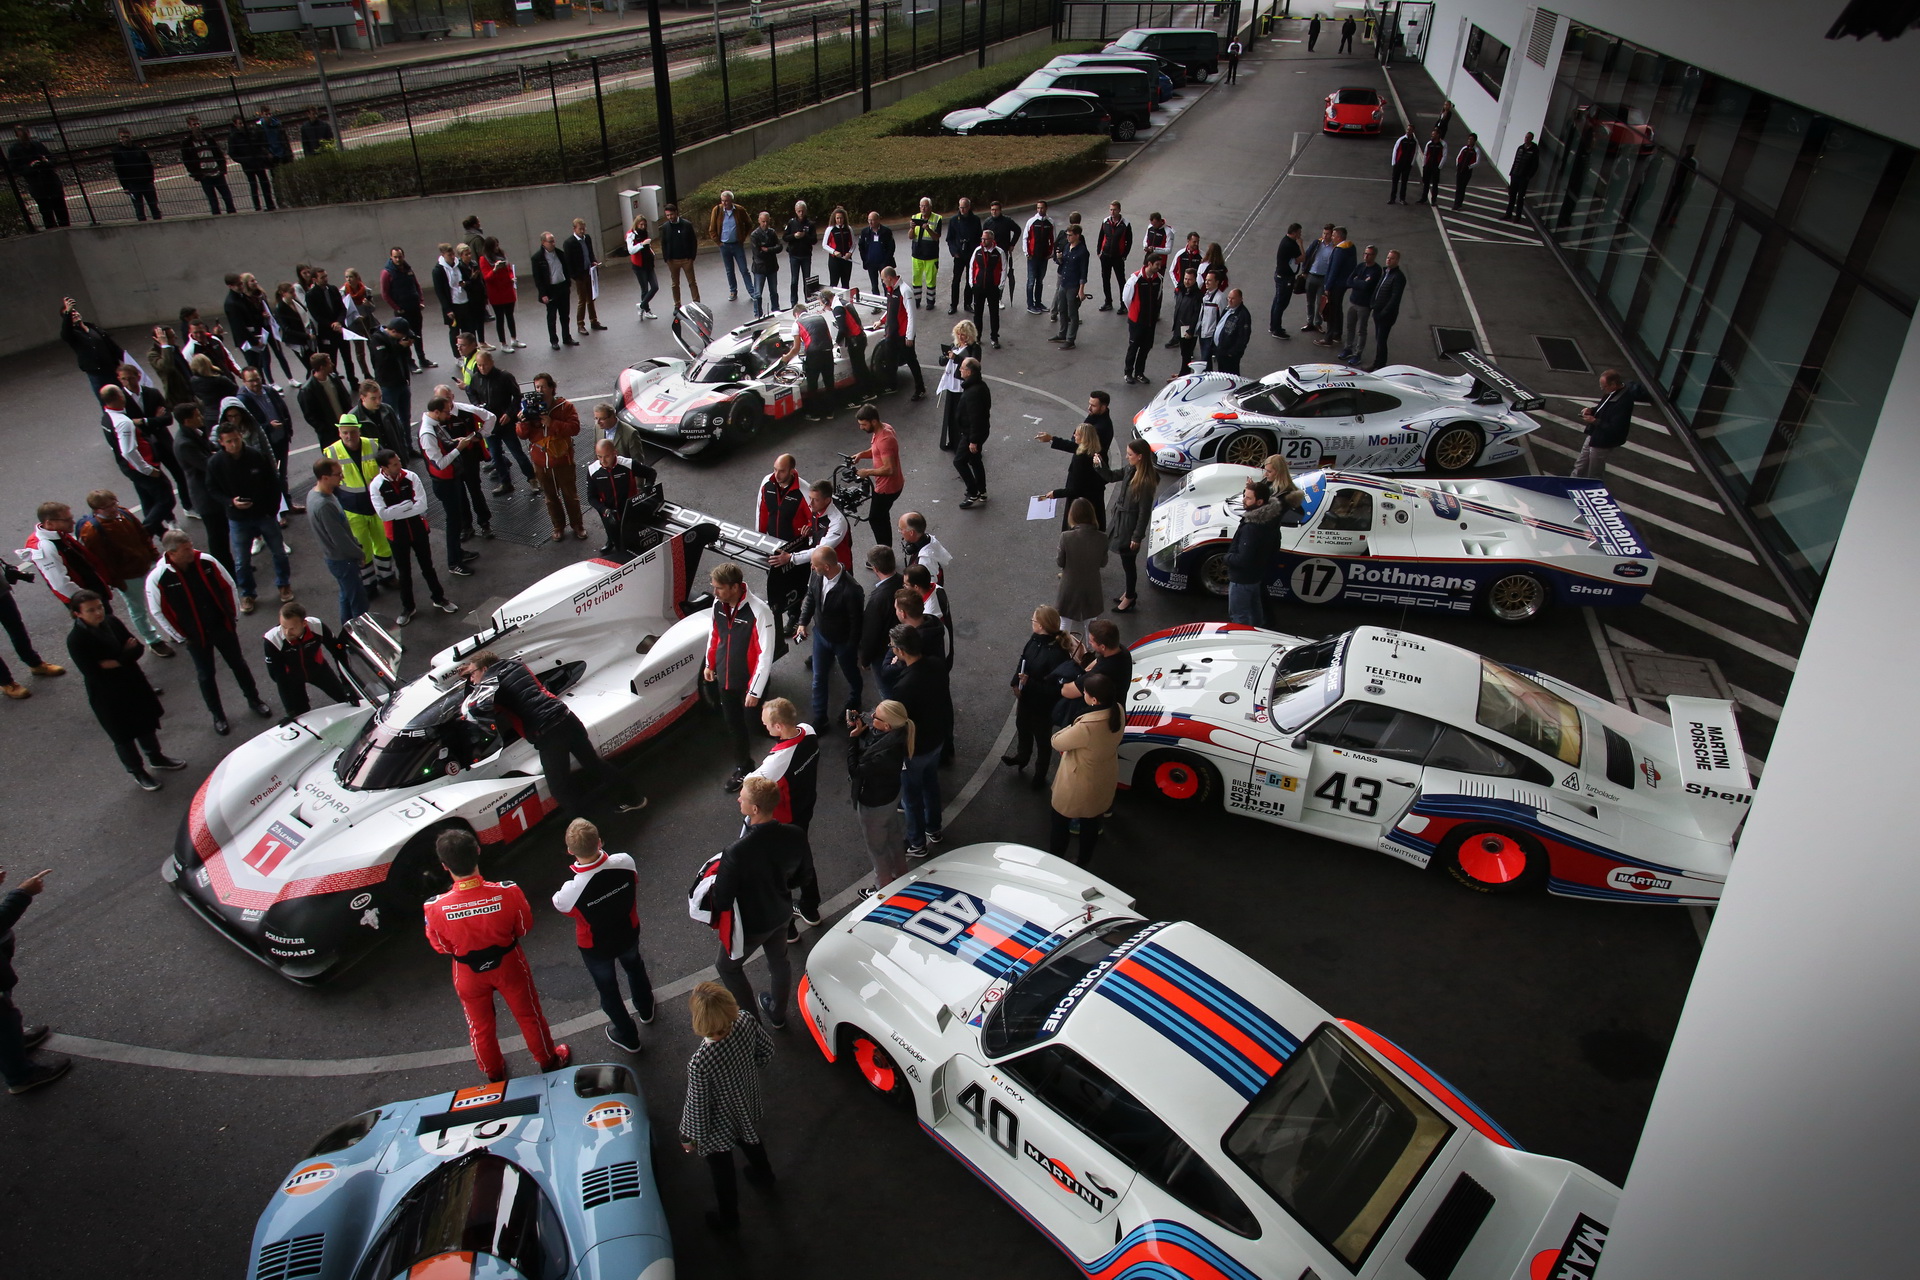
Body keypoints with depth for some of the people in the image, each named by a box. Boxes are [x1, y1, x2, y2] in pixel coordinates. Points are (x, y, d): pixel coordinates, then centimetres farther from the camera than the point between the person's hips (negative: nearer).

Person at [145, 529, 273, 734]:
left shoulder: (206, 562, -14)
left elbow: (228, 586, 1)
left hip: (223, 627, 2)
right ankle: (218, 716, 31)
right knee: (206, 676, 13)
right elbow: (157, 612, -9)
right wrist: (180, 637, -4)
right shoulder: (157, 579, -20)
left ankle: (254, 700, 39)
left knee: (239, 665, 18)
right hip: (195, 637, -2)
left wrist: (233, 616, 5)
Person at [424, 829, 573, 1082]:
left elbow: (442, 947, -11)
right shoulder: (507, 892, -32)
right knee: (529, 1015, 25)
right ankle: (549, 1060, 46)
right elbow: (524, 927, -12)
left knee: (480, 1026, 27)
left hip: (469, 975, 1)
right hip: (508, 965, 0)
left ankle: (494, 1073, 50)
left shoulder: (435, 908, -30)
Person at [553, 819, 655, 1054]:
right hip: (629, 933, 3)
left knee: (608, 989, 26)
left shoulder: (572, 890, -41)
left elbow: (559, 904, -15)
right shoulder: (625, 862, -32)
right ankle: (645, 1008, 63)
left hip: (596, 948, -3)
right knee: (634, 966, 35)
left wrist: (571, 867, -19)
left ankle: (628, 1037, 48)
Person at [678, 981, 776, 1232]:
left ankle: (727, 1216, 53)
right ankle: (762, 1174, 67)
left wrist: (688, 1137, -5)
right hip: (748, 1106, 5)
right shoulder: (746, 1021, -31)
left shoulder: (700, 1063, -44)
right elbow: (766, 1051, -10)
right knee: (751, 1142, 38)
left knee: (722, 1173, 26)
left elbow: (697, 1108, -25)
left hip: (718, 1127, -4)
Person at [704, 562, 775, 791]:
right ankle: (742, 765, 41)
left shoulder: (759, 612, -29)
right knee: (732, 723, 20)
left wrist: (755, 690, -21)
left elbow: (765, 655, -24)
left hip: (750, 680, -6)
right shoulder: (719, 604, -9)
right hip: (725, 678, 6)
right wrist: (709, 664, 19)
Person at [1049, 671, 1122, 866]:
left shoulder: (1086, 727, -40)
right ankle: (1083, 862, 48)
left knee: (1061, 822, 21)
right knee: (1091, 823, 27)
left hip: (1079, 786, -7)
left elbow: (1057, 742, -21)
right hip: (1104, 781, 7)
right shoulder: (1118, 711, -18)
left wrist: (1071, 728, -6)